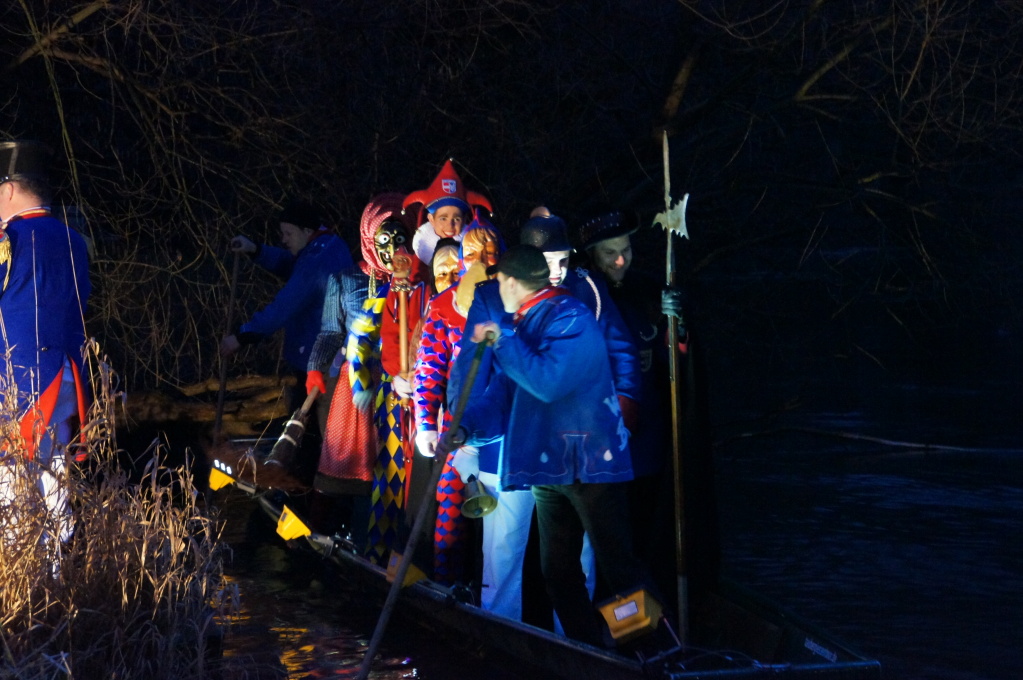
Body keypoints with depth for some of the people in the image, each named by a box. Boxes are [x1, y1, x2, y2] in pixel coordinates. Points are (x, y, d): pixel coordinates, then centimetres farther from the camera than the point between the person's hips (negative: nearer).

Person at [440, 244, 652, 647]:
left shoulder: (570, 318, -12)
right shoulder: (523, 327, 16)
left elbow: (549, 382, -26)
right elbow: (504, 397, 14)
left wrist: (502, 340, -17)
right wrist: (466, 429, -2)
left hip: (588, 463, -9)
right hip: (549, 468, 9)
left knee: (617, 567, -10)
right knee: (558, 572, 11)